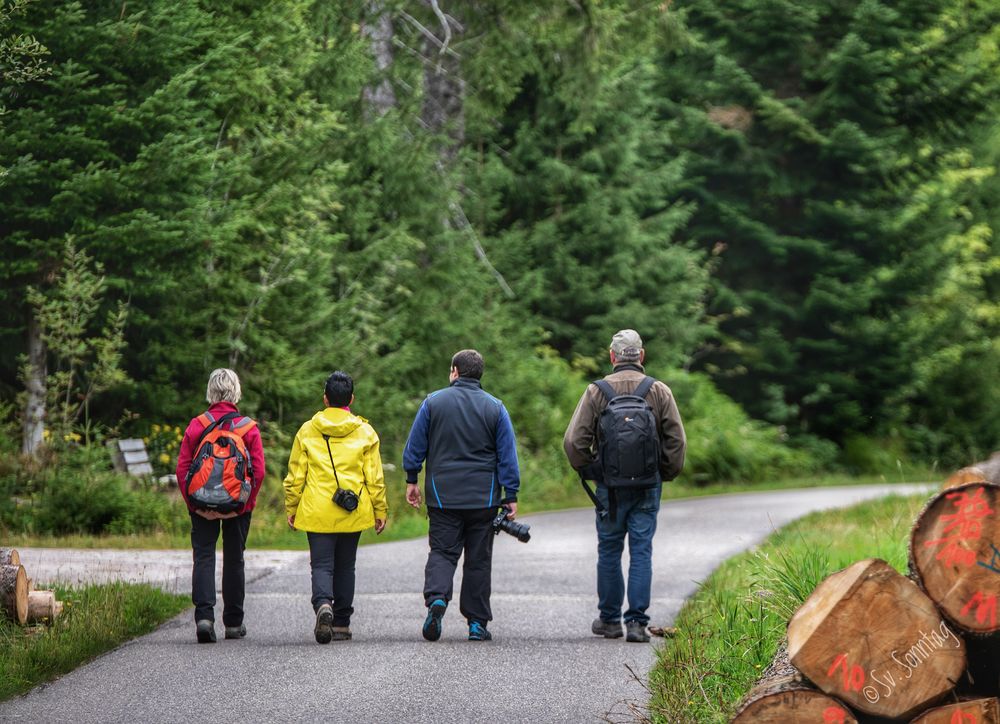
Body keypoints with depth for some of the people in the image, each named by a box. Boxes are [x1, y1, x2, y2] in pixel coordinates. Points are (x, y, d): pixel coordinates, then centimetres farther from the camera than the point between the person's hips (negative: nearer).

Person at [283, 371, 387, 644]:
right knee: (345, 567, 13)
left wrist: (291, 508, 11)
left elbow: (295, 476, 1)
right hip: (353, 513, 1)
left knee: (321, 565, 0)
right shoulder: (365, 432, 0)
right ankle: (341, 624, 16)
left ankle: (323, 604, -28)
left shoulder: (307, 431, -1)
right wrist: (380, 510, 9)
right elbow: (374, 477, 1)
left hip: (317, 513, -1)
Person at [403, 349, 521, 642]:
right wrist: (511, 496, 3)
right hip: (483, 497, 0)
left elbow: (415, 446, 4)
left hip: (443, 494, 0)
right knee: (479, 558, 7)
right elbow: (508, 456, 0)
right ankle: (477, 623, 7)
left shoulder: (433, 403, 0)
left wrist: (412, 480, 15)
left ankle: (436, 598, -24)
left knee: (442, 551, 4)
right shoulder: (495, 408, 1)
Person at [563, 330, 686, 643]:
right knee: (641, 551, 2)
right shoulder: (659, 392, 0)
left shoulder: (596, 391, -3)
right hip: (648, 487, 0)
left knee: (609, 551, 11)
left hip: (610, 486, 0)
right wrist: (666, 474, 12)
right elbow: (677, 441, -1)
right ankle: (637, 622, -5)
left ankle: (609, 620, 17)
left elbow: (574, 440, -7)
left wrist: (588, 471, 8)